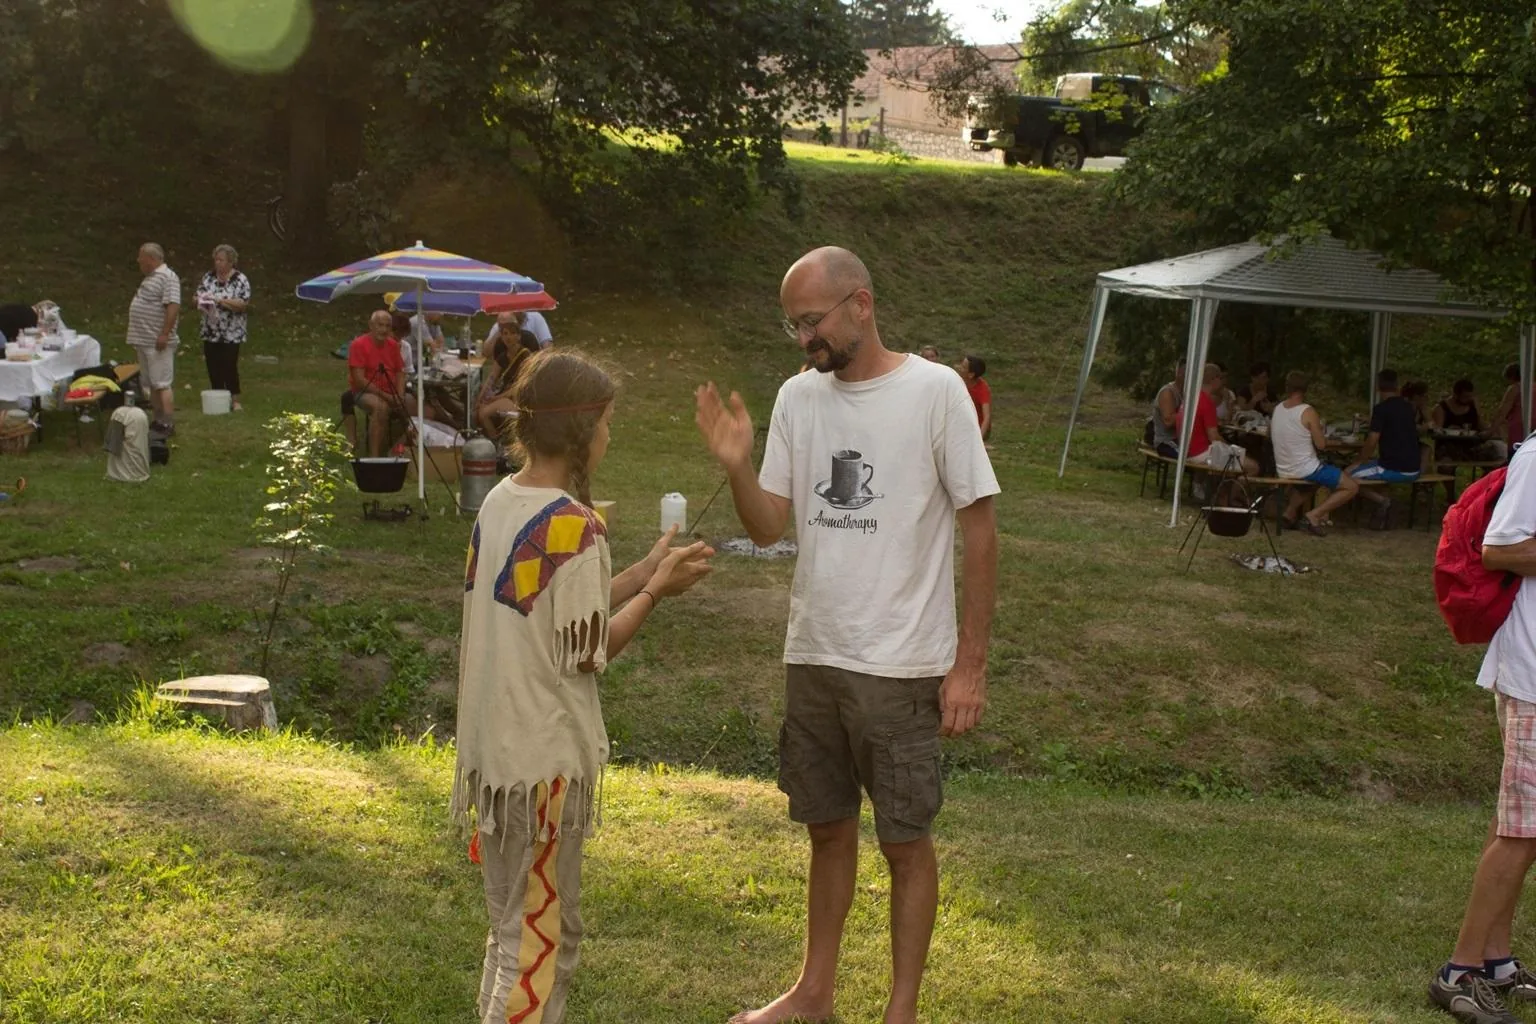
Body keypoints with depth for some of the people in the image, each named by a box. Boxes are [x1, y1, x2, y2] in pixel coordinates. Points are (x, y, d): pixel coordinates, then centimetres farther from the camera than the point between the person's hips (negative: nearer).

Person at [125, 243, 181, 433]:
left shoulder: (167, 277, -14)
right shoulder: (150, 277, 19)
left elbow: (173, 306, -23)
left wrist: (164, 334, -26)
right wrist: (137, 340, 24)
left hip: (157, 343, -10)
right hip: (144, 341, 10)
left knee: (162, 384, -10)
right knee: (152, 385, 13)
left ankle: (168, 424, -10)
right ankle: (159, 421, 18)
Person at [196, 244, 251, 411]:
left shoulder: (240, 280, -7)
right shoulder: (208, 277, 8)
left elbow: (243, 304, -16)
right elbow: (198, 295, 12)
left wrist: (219, 300, -21)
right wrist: (201, 301, -12)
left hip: (231, 334, -5)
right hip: (210, 333, 5)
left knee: (230, 367, -4)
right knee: (213, 367, 7)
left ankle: (235, 400, 7)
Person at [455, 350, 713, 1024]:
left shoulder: (498, 503, 5)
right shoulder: (574, 524, -19)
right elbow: (587, 652, -14)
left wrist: (642, 574, 11)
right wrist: (654, 590, -2)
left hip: (490, 748, 8)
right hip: (545, 758, -8)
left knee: (513, 928, 20)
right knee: (543, 936, 4)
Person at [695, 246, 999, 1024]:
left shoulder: (935, 391, -12)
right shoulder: (797, 397, 2)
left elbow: (978, 523, -9)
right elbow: (768, 527, 4)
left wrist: (970, 663, -11)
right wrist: (735, 466, -17)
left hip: (902, 666, -5)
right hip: (812, 657, 5)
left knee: (905, 841, 7)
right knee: (828, 828, 18)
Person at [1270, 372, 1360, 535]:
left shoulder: (1276, 410, 2)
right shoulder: (1308, 412, -17)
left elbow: (1271, 438, 17)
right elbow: (1321, 445, -15)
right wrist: (1319, 431, 7)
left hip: (1283, 471, 7)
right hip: (1306, 470, -7)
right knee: (1352, 486, 2)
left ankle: (1291, 513, 21)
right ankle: (1314, 515, -8)